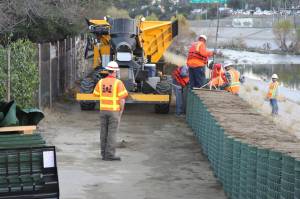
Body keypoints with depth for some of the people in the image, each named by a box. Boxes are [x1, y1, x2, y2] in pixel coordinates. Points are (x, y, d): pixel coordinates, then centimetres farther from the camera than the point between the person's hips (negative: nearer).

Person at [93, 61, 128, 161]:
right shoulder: (118, 83, -13)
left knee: (104, 132, 9)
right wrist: (121, 110, -2)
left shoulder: (101, 82, 1)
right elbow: (122, 98, -15)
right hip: (114, 110, -5)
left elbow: (96, 94, 13)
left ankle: (104, 154, 12)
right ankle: (110, 155, -4)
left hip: (103, 110, 5)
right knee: (112, 133, -3)